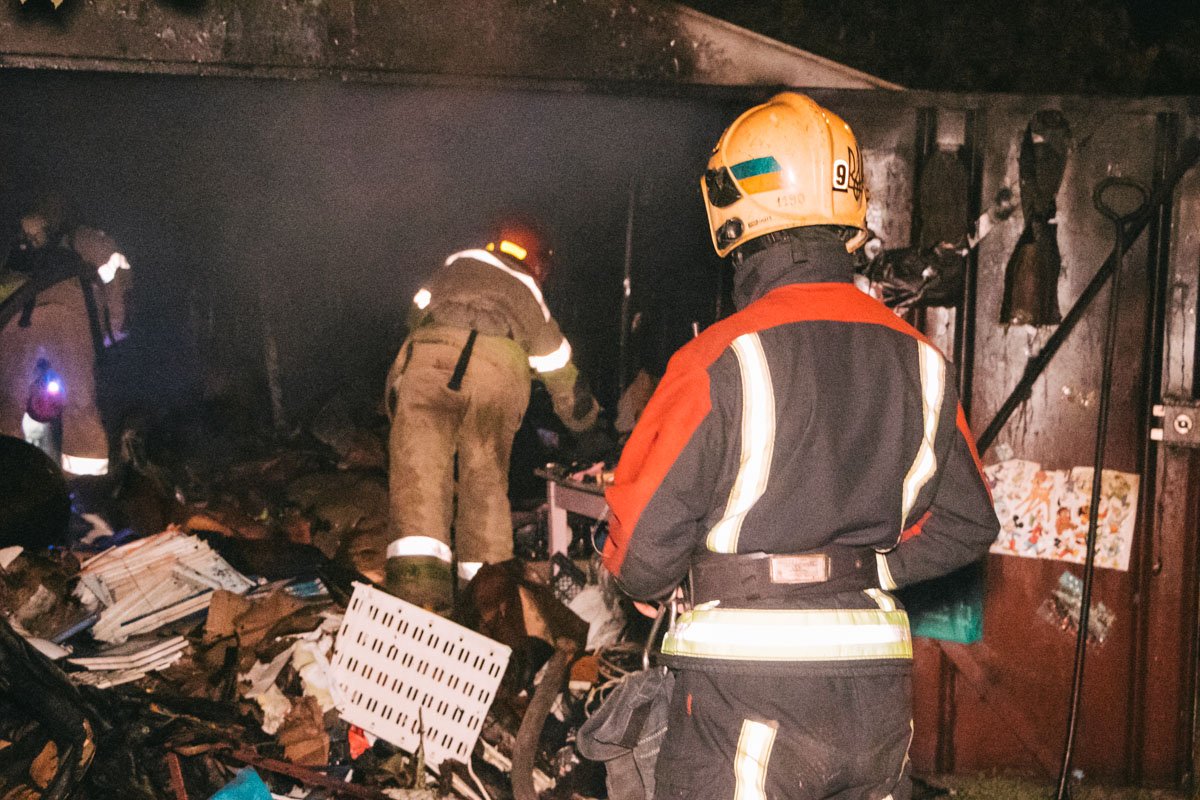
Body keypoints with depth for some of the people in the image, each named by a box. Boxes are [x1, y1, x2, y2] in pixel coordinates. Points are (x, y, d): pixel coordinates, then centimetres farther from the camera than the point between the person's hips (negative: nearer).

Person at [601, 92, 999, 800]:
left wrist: (647, 579, 10)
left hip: (747, 695, -5)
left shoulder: (721, 361, -15)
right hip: (879, 700, 5)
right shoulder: (920, 361, 2)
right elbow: (966, 525, 12)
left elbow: (644, 554, -12)